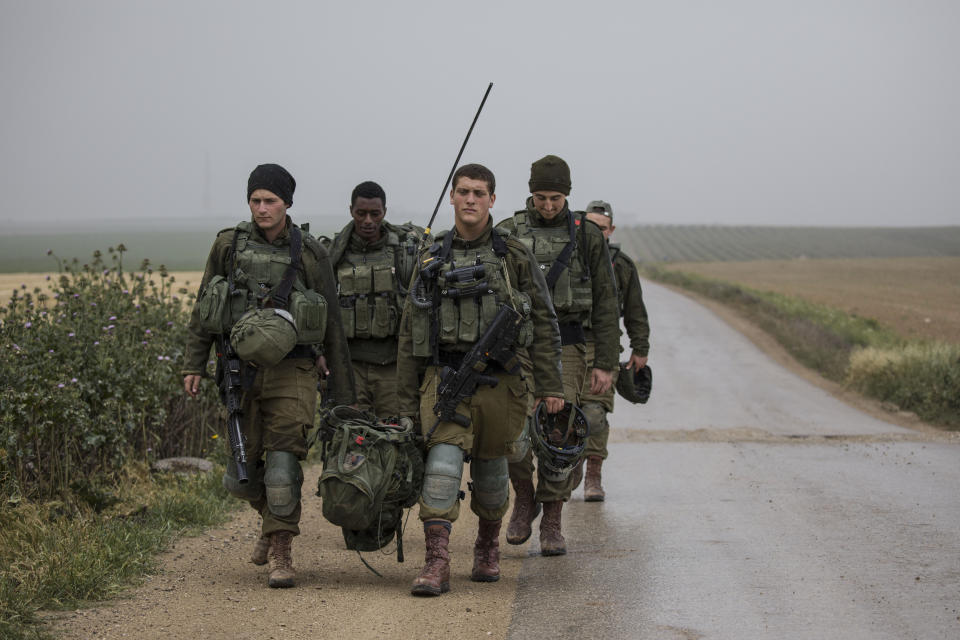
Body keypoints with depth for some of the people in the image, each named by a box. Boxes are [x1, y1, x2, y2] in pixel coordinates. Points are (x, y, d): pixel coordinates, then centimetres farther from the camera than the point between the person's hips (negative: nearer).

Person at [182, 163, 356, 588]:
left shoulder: (309, 253, -1)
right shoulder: (229, 245, 3)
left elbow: (332, 326, 4)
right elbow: (204, 309, 11)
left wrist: (344, 394, 5)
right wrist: (193, 365, 5)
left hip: (292, 372, -2)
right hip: (241, 369, 3)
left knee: (283, 463, -12)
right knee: (240, 474, 8)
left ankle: (280, 553, 0)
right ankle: (273, 518, 37)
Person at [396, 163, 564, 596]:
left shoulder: (514, 256, 3)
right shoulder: (431, 260, 8)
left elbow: (544, 324, 4)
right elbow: (410, 334, 12)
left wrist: (550, 385, -3)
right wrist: (406, 401, 11)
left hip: (498, 379, 0)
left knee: (490, 467, 12)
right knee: (443, 460, -16)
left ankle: (488, 547, 36)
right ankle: (436, 564, -19)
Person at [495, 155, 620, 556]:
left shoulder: (587, 237, 4)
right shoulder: (507, 234, 6)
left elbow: (605, 305, 6)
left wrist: (605, 364, 0)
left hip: (565, 346, 0)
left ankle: (552, 523, 4)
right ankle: (524, 496, 15)